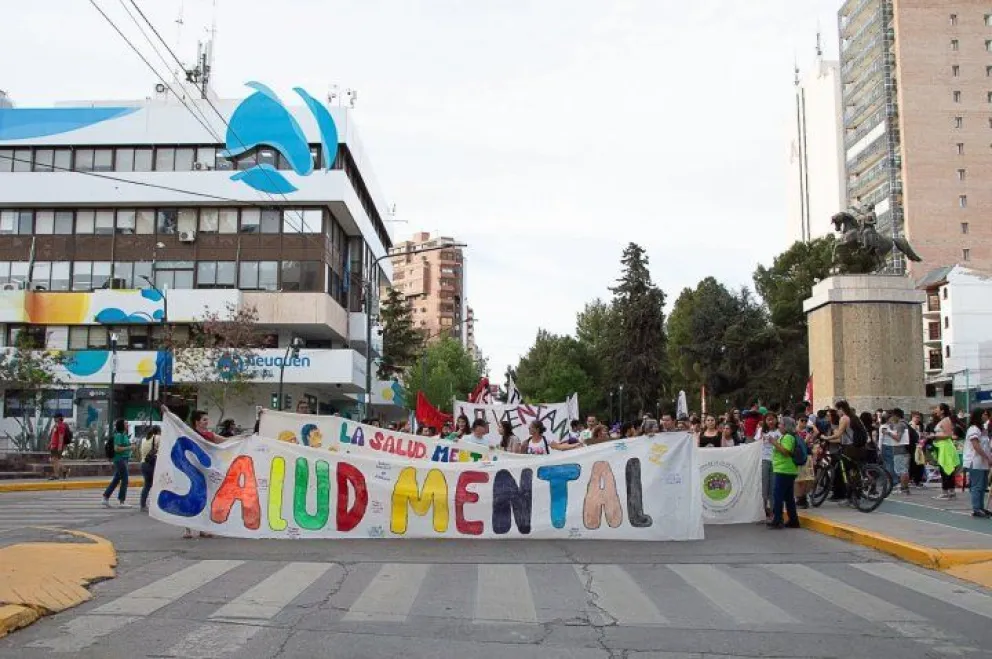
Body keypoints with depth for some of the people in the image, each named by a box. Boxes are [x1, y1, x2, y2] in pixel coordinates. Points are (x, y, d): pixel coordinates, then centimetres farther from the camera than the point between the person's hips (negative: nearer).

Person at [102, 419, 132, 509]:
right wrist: (128, 448, -16)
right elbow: (116, 448, -21)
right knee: (124, 480, -4)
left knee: (116, 479, 14)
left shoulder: (124, 435, 13)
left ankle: (106, 498, 20)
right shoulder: (119, 435, -15)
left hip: (124, 459, 9)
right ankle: (121, 502, 2)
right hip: (120, 459, -9)